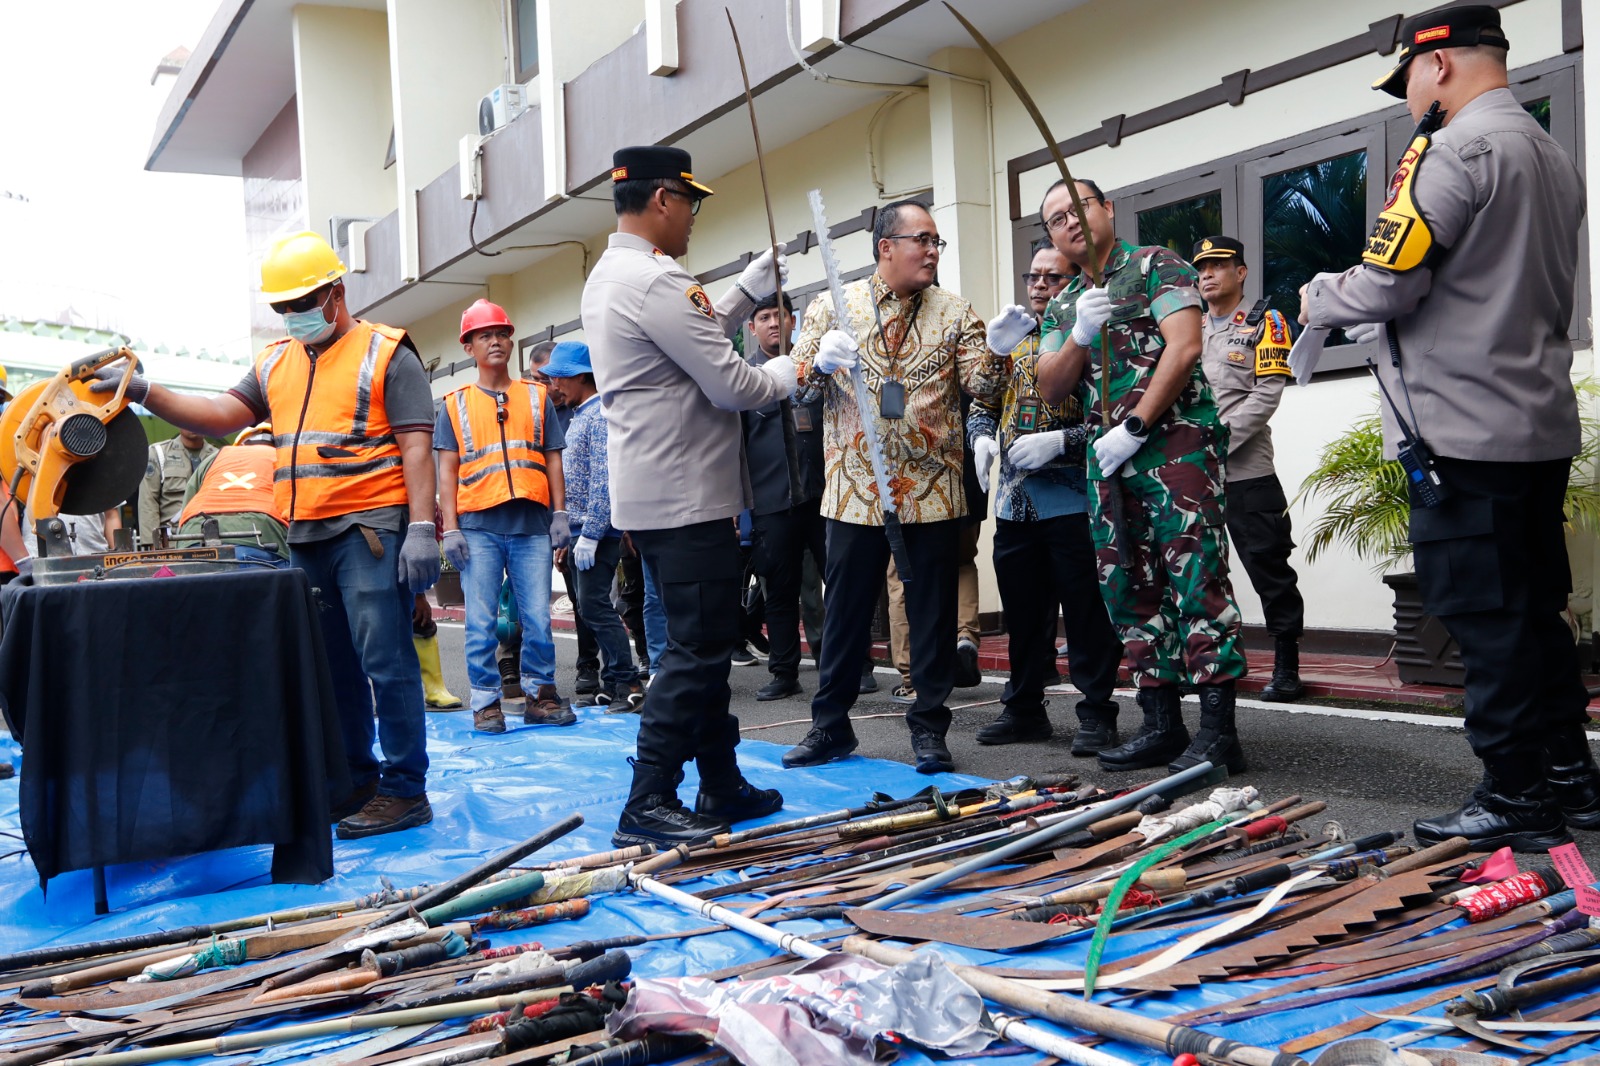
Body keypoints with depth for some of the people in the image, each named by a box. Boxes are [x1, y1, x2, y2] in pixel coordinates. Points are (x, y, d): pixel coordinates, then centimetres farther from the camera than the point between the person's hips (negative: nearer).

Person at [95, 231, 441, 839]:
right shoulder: (275, 363, 19)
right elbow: (223, 416, 13)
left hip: (369, 530, -7)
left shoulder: (385, 354, -2)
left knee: (384, 662, -9)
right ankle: (355, 779, 23)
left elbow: (416, 446, -9)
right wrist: (144, 392, 0)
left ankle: (404, 790, -2)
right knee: (333, 665, 12)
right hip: (305, 537, 7)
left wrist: (421, 527, -17)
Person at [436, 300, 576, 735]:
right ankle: (486, 703, 9)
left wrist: (559, 513, 3)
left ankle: (540, 695, 14)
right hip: (479, 525, -1)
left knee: (538, 618, 1)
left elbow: (552, 458, 13)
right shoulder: (455, 404, 11)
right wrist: (450, 528, -2)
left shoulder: (537, 397, 14)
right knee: (481, 622, 1)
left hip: (531, 524, 1)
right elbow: (447, 469, 6)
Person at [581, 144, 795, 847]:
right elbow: (732, 386, -18)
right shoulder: (655, 280, -17)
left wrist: (749, 291, 20)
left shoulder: (607, 276, 16)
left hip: (654, 494, 11)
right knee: (696, 649, -6)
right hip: (685, 498, -11)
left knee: (704, 644, 15)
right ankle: (647, 805, -1)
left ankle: (721, 786, 24)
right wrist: (800, 366, -1)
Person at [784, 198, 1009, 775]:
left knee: (933, 612, 5)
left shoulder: (955, 312, 6)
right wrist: (820, 360, -19)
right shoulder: (831, 307, 5)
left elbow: (982, 385, -2)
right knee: (846, 610, 8)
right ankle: (831, 726, 21)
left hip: (933, 489, 1)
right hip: (856, 488, 0)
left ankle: (929, 728, 18)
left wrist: (998, 350, -22)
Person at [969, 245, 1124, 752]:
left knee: (1086, 611, -1)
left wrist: (1059, 441, -21)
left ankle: (1097, 713, 9)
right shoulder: (1009, 340, 16)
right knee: (1022, 610, 13)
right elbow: (980, 405, 21)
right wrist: (982, 438, 1)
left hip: (1073, 498, -6)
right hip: (1014, 500, 6)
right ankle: (1024, 707, 25)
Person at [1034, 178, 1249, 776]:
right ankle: (1162, 724, 13)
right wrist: (1081, 337, -8)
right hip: (1107, 459, 7)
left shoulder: (1156, 266, 3)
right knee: (1132, 589, 6)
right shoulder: (1062, 307, 20)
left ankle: (1218, 730, -9)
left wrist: (1132, 428, -14)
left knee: (1195, 577, -12)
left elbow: (1183, 348, -11)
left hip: (1174, 440, -7)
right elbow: (1050, 391, 11)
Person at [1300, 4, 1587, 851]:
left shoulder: (1456, 149, -12)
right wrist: (1392, 323, 23)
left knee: (1484, 618, -2)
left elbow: (1386, 282, -17)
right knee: (1536, 610, 15)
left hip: (1465, 430, -9)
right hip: (1542, 423, 9)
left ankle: (1518, 795, 6)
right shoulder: (1553, 159, 19)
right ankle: (1567, 777, 23)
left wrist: (1317, 297, 3)